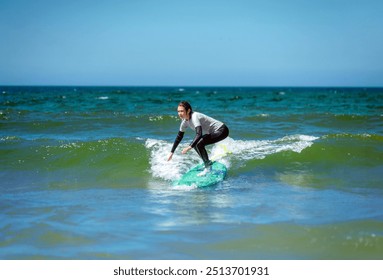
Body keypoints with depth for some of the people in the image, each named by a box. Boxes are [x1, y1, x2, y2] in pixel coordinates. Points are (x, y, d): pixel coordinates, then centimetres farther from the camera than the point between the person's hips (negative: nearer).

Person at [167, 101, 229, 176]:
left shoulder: (194, 117, -26)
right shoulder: (185, 121, 1)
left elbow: (199, 134, -37)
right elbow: (179, 137, 11)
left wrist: (189, 147, -42)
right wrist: (172, 152, 11)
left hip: (221, 131, -10)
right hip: (213, 132, 10)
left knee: (199, 144, -23)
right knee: (195, 144, 6)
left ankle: (208, 167, -11)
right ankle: (208, 163, 19)